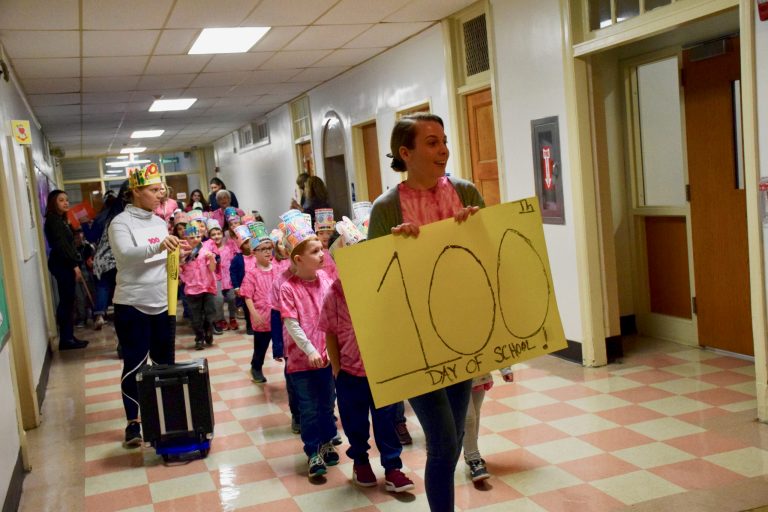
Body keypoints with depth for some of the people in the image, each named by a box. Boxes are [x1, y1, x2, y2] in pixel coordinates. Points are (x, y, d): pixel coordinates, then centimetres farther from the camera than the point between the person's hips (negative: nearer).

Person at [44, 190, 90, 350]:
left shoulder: (60, 219, 19)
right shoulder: (53, 220, -11)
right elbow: (60, 244, -19)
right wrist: (75, 265, -19)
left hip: (65, 264, 10)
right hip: (62, 265, -10)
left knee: (67, 301, 9)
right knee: (67, 301, -8)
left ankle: (67, 337, 12)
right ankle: (67, 339, -5)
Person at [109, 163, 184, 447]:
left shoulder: (159, 222, 10)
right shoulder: (121, 223, -10)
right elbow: (125, 254, -29)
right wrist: (158, 245, -42)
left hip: (161, 303, 6)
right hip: (132, 305, -6)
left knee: (165, 361, 14)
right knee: (135, 364, -1)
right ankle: (133, 422, 8)